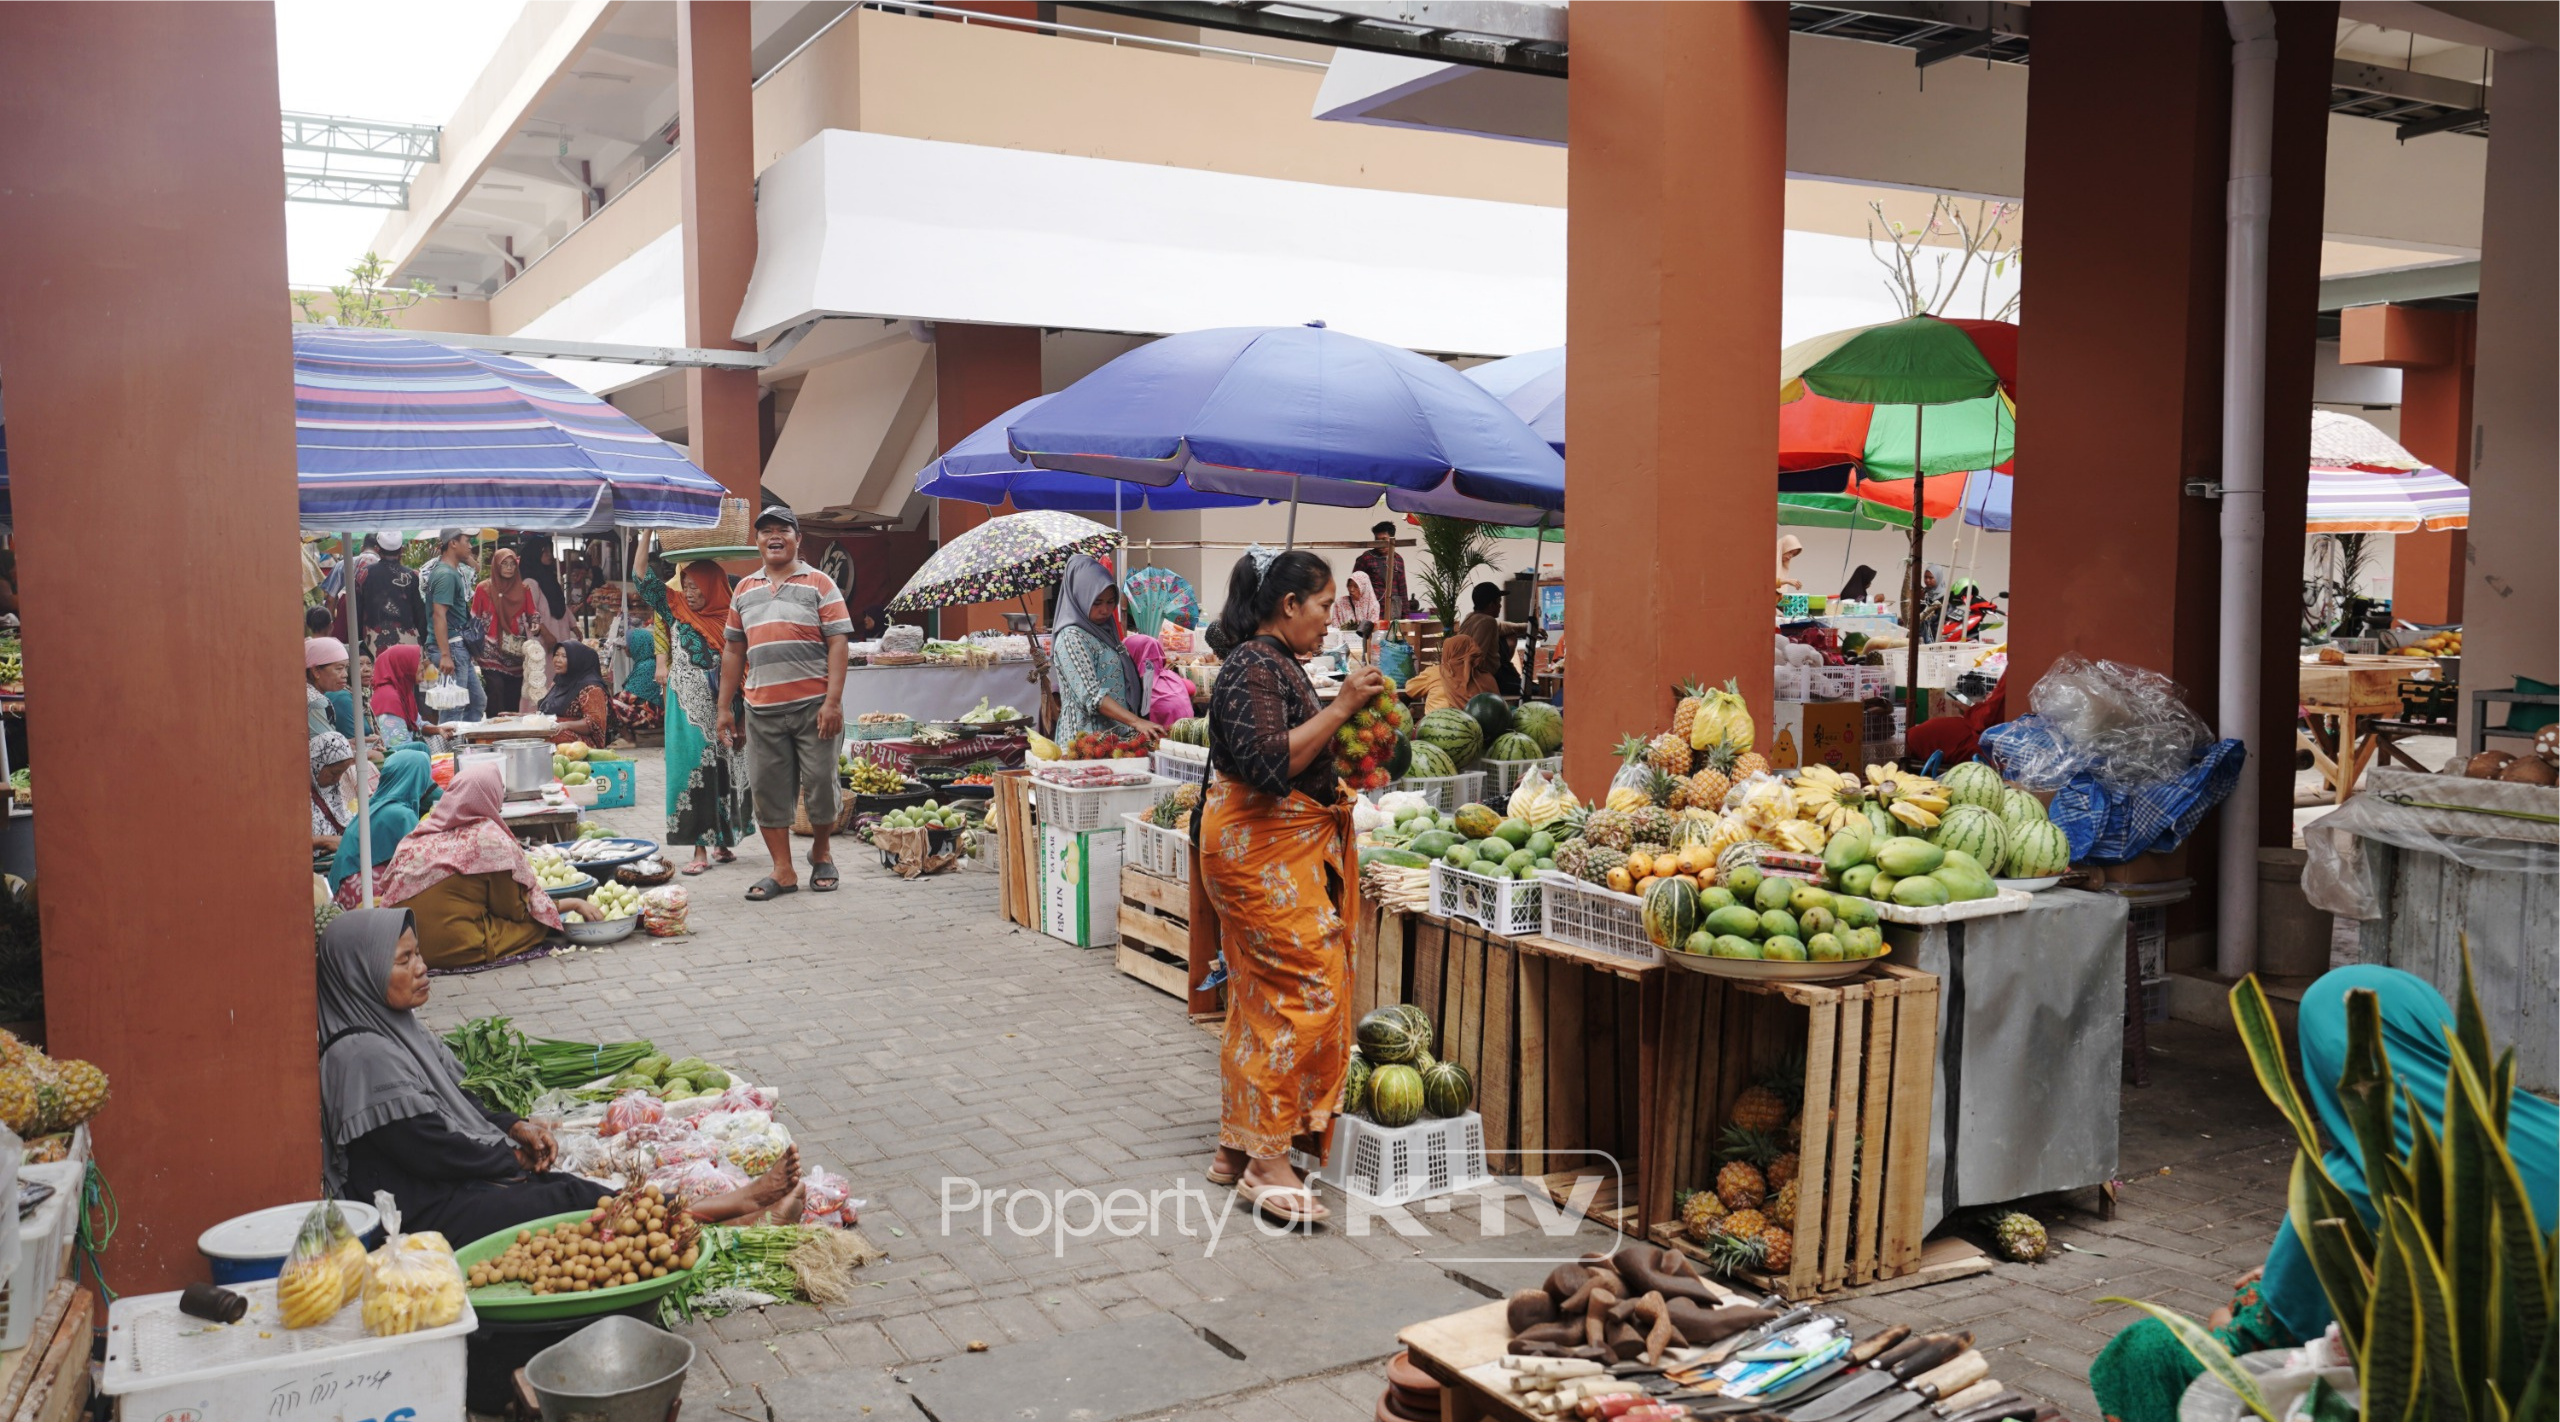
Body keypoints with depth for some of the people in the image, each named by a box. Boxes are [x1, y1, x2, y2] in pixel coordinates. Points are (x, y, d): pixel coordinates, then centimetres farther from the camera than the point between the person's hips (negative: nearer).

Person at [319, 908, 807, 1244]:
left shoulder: (394, 1024, 12)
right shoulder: (361, 1055, -19)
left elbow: (453, 1098, 22)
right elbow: (428, 1149, -20)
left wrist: (515, 1126, 5)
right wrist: (511, 1159, -7)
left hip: (450, 1183, 8)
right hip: (419, 1214, -8)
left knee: (572, 1189, -11)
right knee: (571, 1202, -18)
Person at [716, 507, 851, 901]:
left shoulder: (819, 584, 2)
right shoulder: (744, 590, 15)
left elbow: (838, 643, -4)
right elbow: (733, 650, 18)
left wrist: (833, 701, -14)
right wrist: (725, 707, 12)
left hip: (813, 705, -4)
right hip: (762, 709, 4)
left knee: (820, 783, 2)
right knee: (767, 789, 3)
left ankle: (821, 853, 25)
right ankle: (782, 871, 12)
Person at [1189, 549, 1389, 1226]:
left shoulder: (1277, 664, 16)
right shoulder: (1253, 668, -16)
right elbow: (1269, 763, -26)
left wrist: (1354, 710, 12)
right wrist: (1341, 706, -22)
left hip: (1284, 848, 11)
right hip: (1262, 850, -11)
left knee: (1263, 995, 13)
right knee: (1304, 989, -10)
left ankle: (1238, 1147, 21)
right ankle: (1268, 1161, -3)